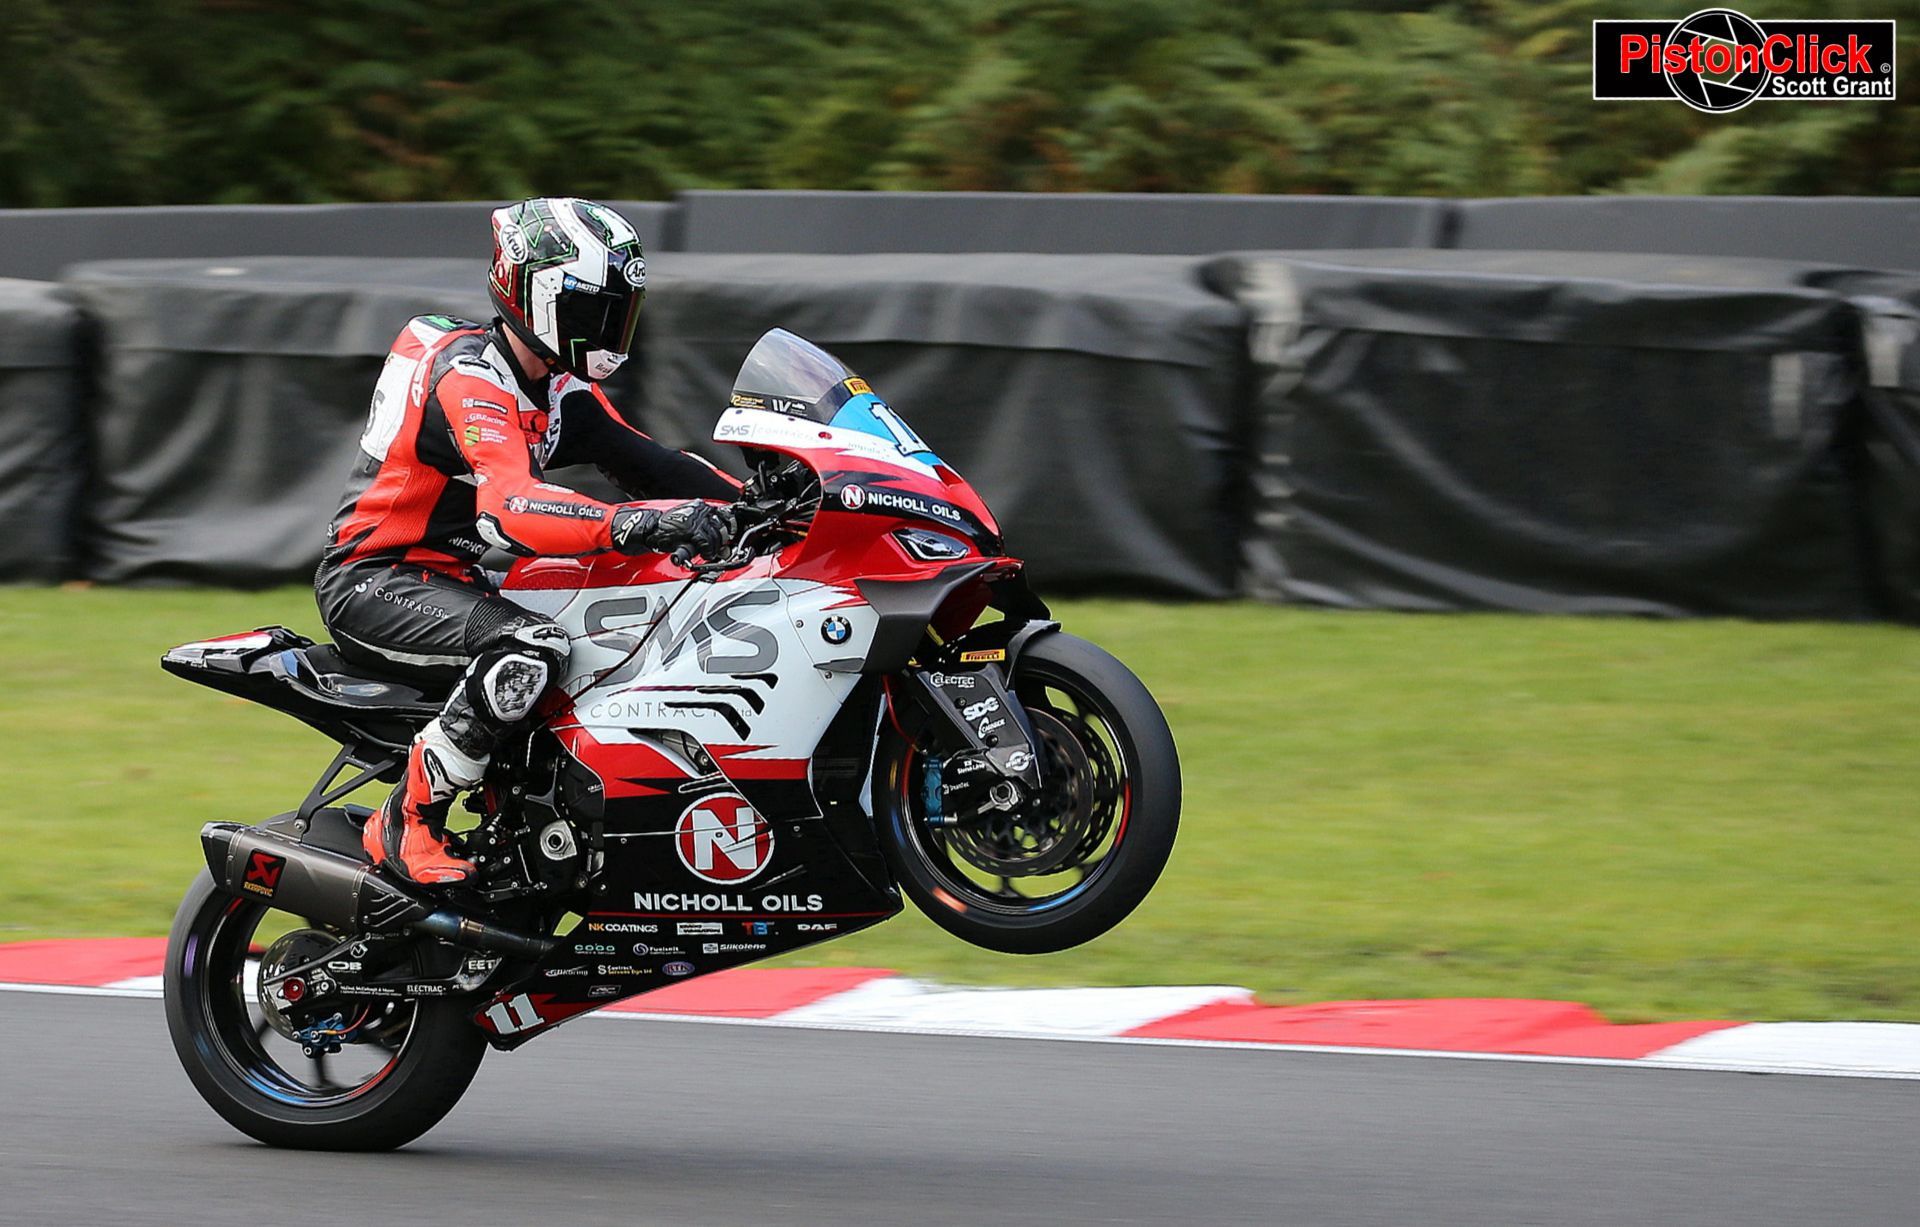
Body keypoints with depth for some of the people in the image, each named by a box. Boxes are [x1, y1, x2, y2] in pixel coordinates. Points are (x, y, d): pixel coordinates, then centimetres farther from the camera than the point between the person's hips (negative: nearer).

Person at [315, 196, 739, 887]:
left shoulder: (560, 388, 10)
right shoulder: (466, 378, -21)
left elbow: (642, 462, 7)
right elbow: (511, 508, -36)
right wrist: (641, 523, -49)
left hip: (447, 579, 10)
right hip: (373, 581, -10)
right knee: (531, 648, -34)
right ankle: (407, 824, -26)